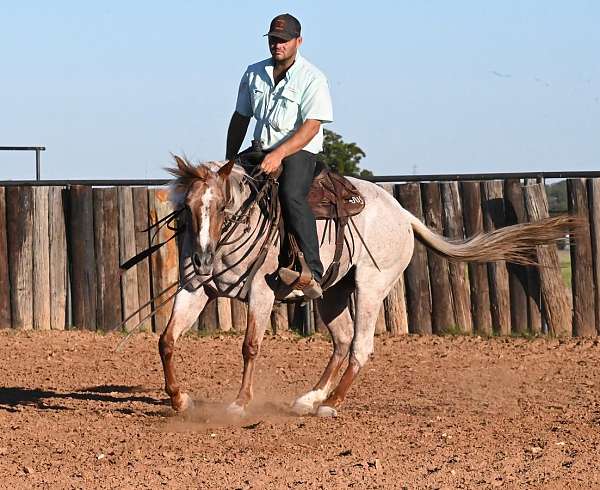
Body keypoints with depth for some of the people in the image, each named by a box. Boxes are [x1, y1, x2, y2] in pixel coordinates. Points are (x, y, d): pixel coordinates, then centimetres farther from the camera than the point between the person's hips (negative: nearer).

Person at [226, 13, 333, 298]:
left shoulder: (312, 79, -8)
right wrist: (229, 160, 13)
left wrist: (279, 154, -29)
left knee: (291, 194, -33)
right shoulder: (254, 74, 10)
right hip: (262, 148, 7)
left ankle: (312, 272, -38)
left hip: (299, 150, -7)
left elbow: (311, 126, -17)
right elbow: (240, 118, 18)